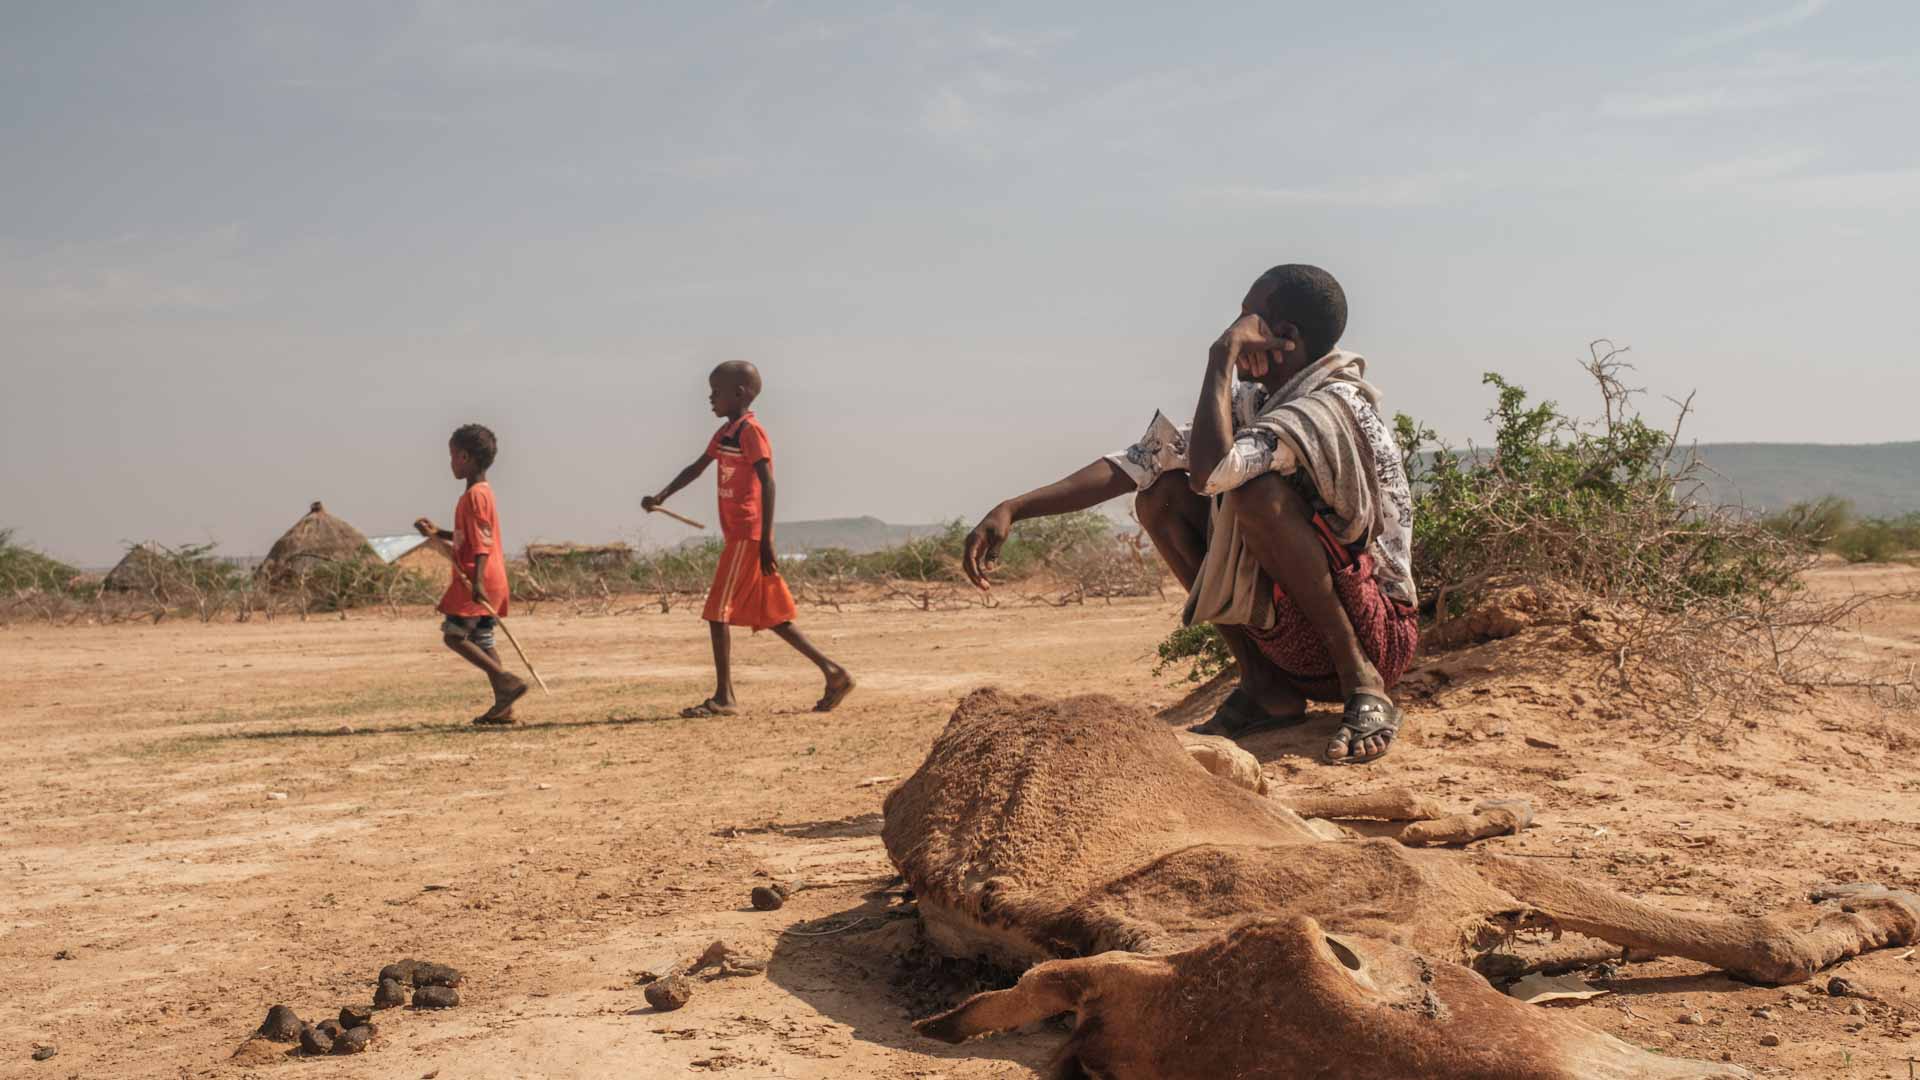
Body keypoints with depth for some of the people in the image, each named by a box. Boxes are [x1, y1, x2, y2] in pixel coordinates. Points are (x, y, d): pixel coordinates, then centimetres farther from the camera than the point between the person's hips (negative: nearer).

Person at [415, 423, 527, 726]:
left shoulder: (474, 495, -14)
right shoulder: (482, 491, 17)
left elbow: (482, 542, -21)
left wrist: (477, 581, -26)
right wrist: (438, 534, 24)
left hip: (476, 582, -10)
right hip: (487, 583, 10)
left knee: (454, 635, -8)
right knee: (481, 642, 10)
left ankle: (507, 681, -13)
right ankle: (503, 707, 9)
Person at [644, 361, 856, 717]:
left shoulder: (750, 431, -11)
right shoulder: (725, 433, 17)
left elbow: (767, 482, -17)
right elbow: (697, 468, 25)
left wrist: (765, 540, -21)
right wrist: (661, 496, 13)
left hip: (748, 536, -9)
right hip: (740, 535, 9)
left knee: (718, 611, -6)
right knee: (771, 615, 10)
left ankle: (724, 697, -2)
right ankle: (833, 673, 11)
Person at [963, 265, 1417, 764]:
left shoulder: (1334, 406, -20)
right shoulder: (1251, 404, 6)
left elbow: (1210, 470, -36)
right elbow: (1140, 462, 2)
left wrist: (1222, 358, -22)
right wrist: (1014, 509, -6)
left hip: (1379, 638, -8)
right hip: (1294, 647, 8)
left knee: (1255, 489, -29)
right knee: (1160, 494, 0)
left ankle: (1364, 687, -16)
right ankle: (1264, 686, 1)